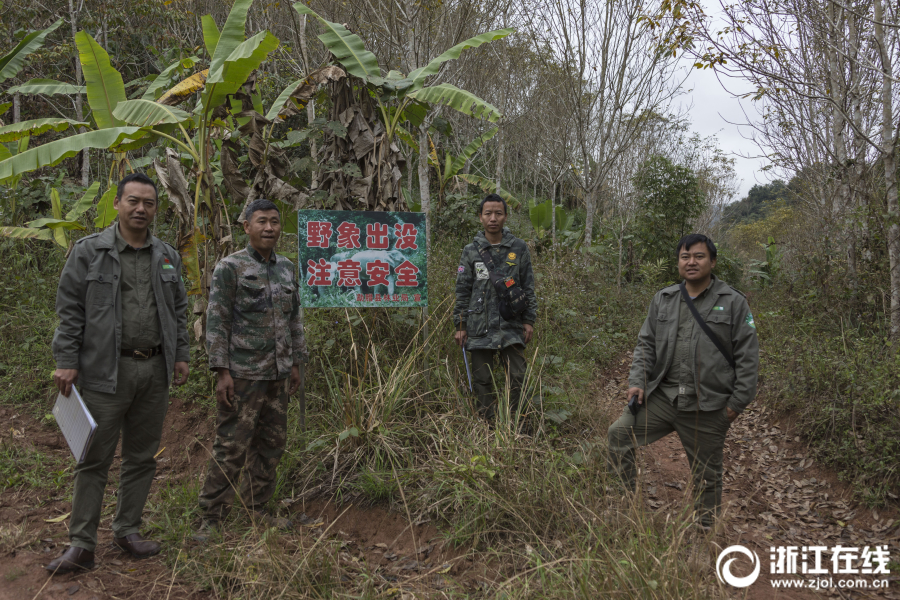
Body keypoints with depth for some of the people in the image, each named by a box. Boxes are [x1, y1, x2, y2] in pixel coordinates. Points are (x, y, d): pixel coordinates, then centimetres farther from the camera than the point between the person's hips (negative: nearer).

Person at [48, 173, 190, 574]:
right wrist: (66, 361, -8)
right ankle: (81, 544, 12)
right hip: (106, 371, -4)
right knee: (95, 459, 2)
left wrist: (181, 355, 9)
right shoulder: (89, 251, 0)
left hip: (155, 371, 4)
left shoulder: (167, 256, 12)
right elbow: (69, 309, -2)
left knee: (142, 457, 11)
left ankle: (127, 530, 25)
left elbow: (178, 309, 16)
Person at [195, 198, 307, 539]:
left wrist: (296, 363, 14)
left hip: (279, 373, 6)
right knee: (231, 446, -4)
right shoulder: (230, 268, -6)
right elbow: (216, 322, -9)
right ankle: (212, 517, 8)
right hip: (243, 374, -6)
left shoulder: (287, 268, 12)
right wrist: (221, 372, -14)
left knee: (271, 443, 11)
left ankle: (256, 508, 24)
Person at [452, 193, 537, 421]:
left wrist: (529, 320, 3)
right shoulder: (471, 251, 5)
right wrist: (460, 326, 3)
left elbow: (528, 286, 9)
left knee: (517, 377, -1)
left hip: (512, 326, 0)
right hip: (481, 327, 0)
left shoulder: (519, 248, 6)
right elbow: (462, 290, 7)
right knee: (482, 380, 5)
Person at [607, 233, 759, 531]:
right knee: (617, 434, -9)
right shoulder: (663, 299, 9)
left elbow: (747, 356, -3)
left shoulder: (733, 302, -2)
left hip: (707, 407, -3)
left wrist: (737, 401, -6)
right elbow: (646, 344, 12)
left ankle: (706, 529, 30)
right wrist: (637, 381, -1)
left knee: (707, 476, 10)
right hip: (662, 396, 4)